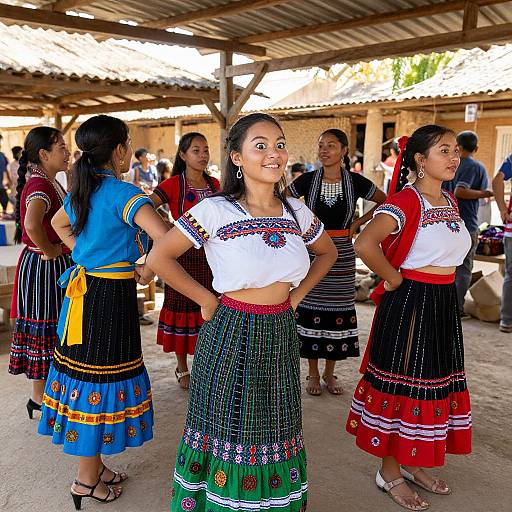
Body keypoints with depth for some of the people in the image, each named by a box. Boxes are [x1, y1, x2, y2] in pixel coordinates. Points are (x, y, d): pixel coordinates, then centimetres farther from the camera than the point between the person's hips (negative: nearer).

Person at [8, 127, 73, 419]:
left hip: (57, 266, 10)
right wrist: (49, 250, -24)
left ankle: (45, 392, 34)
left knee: (52, 328, 18)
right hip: (44, 268, -10)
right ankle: (39, 399, 16)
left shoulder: (49, 183, 12)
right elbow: (31, 224, -39)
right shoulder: (40, 186, -21)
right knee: (43, 328, 1)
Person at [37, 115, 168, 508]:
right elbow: (164, 236, -31)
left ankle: (91, 466, 33)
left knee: (84, 376, 16)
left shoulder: (81, 190, 9)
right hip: (109, 296, -8)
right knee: (98, 382, 3)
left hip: (83, 289, 9)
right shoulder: (123, 193, -17)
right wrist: (147, 270, -13)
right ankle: (87, 480, 19)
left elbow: (59, 223, 29)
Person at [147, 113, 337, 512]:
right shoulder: (215, 211, -14)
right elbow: (159, 258, -11)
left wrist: (298, 292, 7)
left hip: (281, 335, 5)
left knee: (276, 430, 18)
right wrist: (206, 299, -9)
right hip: (232, 334, -4)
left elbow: (327, 253, 18)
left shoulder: (297, 212, 1)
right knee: (230, 430, 11)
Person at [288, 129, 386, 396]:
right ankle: (313, 373, 19)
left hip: (341, 253, 1)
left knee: (338, 310, 6)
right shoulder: (308, 180, -2)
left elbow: (386, 203, 10)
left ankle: (329, 372, 23)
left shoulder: (355, 181, -1)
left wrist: (358, 223, 2)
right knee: (310, 308, 3)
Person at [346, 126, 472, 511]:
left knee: (433, 382, 16)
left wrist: (443, 284, 12)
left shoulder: (450, 201, 10)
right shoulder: (406, 200, -16)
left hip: (444, 303, 9)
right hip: (409, 304, -8)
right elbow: (365, 245, -31)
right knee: (402, 383, 2)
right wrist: (395, 279, -17)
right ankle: (389, 472, 19)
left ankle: (412, 463, 33)